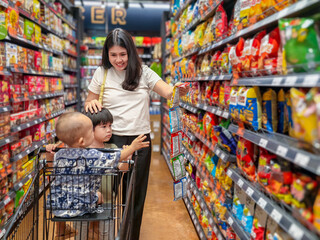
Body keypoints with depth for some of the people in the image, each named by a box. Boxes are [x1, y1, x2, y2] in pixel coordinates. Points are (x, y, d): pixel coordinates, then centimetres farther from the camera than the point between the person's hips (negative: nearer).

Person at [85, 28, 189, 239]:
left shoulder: (143, 72, 1)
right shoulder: (102, 73, 0)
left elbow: (167, 92, -8)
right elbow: (88, 104, 7)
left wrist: (179, 90, -31)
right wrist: (92, 103, -16)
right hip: (113, 139, -1)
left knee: (136, 192, 13)